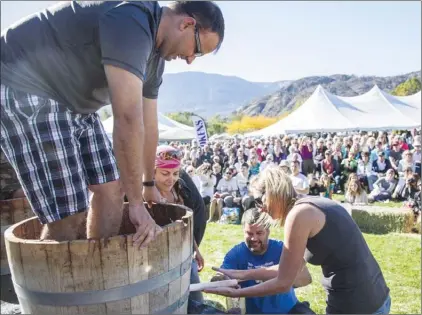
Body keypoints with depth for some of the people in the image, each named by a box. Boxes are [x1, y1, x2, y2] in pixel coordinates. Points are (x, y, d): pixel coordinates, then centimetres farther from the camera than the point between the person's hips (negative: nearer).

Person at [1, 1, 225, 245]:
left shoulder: (155, 55, 7)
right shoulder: (131, 22, -25)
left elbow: (148, 124, 15)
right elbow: (128, 119, -30)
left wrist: (149, 184, 23)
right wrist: (136, 202, -24)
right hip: (22, 92, -10)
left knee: (111, 190, 5)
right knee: (69, 215, -13)